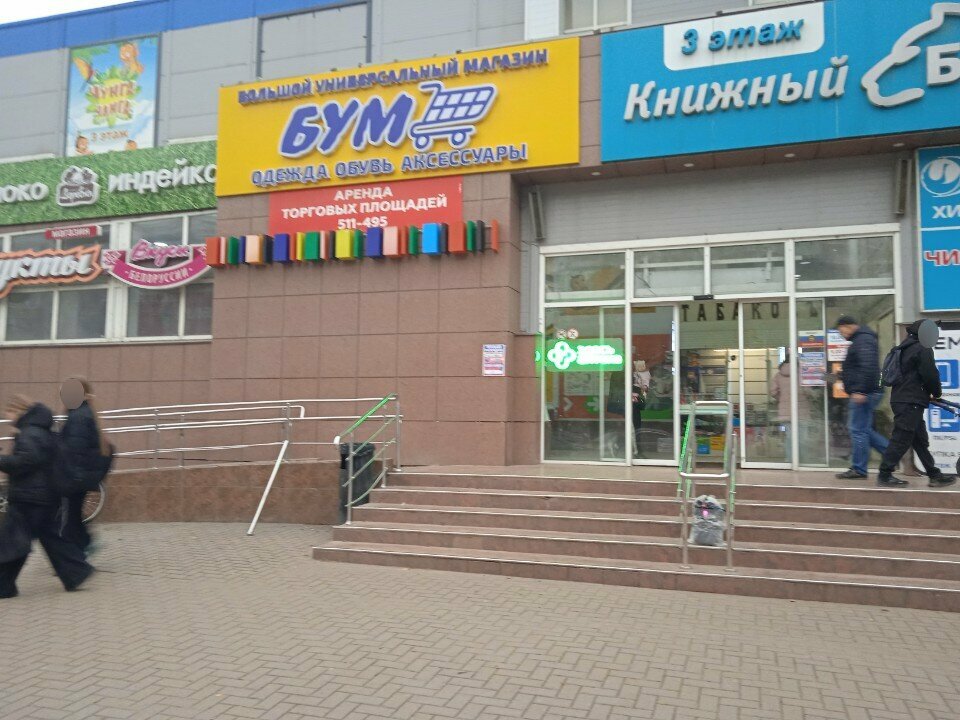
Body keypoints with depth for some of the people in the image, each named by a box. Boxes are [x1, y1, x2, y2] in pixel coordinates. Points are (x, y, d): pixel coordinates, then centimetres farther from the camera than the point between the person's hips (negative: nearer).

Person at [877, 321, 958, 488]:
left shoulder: (905, 348, 19)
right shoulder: (923, 349, -10)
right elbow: (930, 375, -13)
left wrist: (930, 393, 19)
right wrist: (937, 392, 7)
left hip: (901, 399, 10)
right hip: (911, 402, -10)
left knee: (920, 440, 13)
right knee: (901, 439, -8)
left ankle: (934, 475, 20)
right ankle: (885, 475, -6)